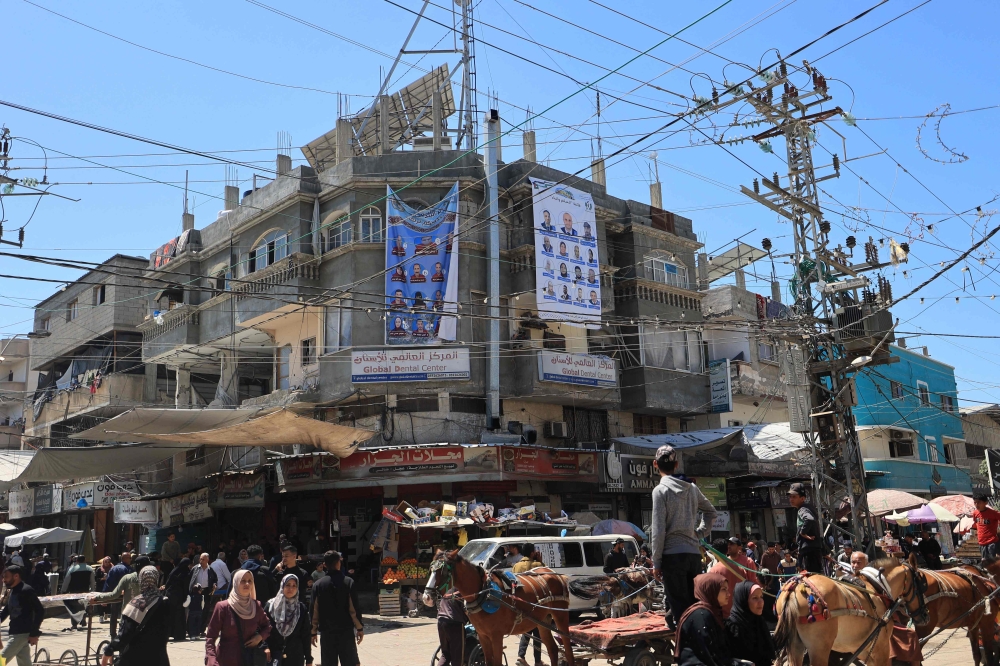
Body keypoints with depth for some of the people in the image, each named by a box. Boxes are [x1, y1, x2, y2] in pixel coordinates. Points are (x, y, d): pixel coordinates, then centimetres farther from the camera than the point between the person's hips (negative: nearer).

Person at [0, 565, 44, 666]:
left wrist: (34, 633, -19)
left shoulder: (26, 590, -15)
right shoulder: (13, 591, 14)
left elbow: (40, 611, -17)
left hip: (22, 633, -9)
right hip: (15, 632, 9)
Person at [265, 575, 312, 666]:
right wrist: (266, 647, -12)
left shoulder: (302, 609, 3)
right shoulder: (271, 605, -1)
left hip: (296, 657, 1)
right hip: (274, 655, -1)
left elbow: (306, 635, 4)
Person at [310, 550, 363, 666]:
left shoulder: (318, 585, 0)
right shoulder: (348, 582, -7)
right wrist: (360, 628, 0)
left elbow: (314, 611, 1)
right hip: (346, 630, -2)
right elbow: (354, 608, -8)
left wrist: (313, 631, 10)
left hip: (327, 632, 2)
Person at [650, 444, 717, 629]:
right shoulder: (691, 487, 9)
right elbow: (711, 512, 24)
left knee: (679, 608, -2)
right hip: (695, 553, 5)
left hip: (672, 554, -5)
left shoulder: (660, 490, -9)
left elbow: (658, 530, -11)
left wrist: (656, 562, -6)